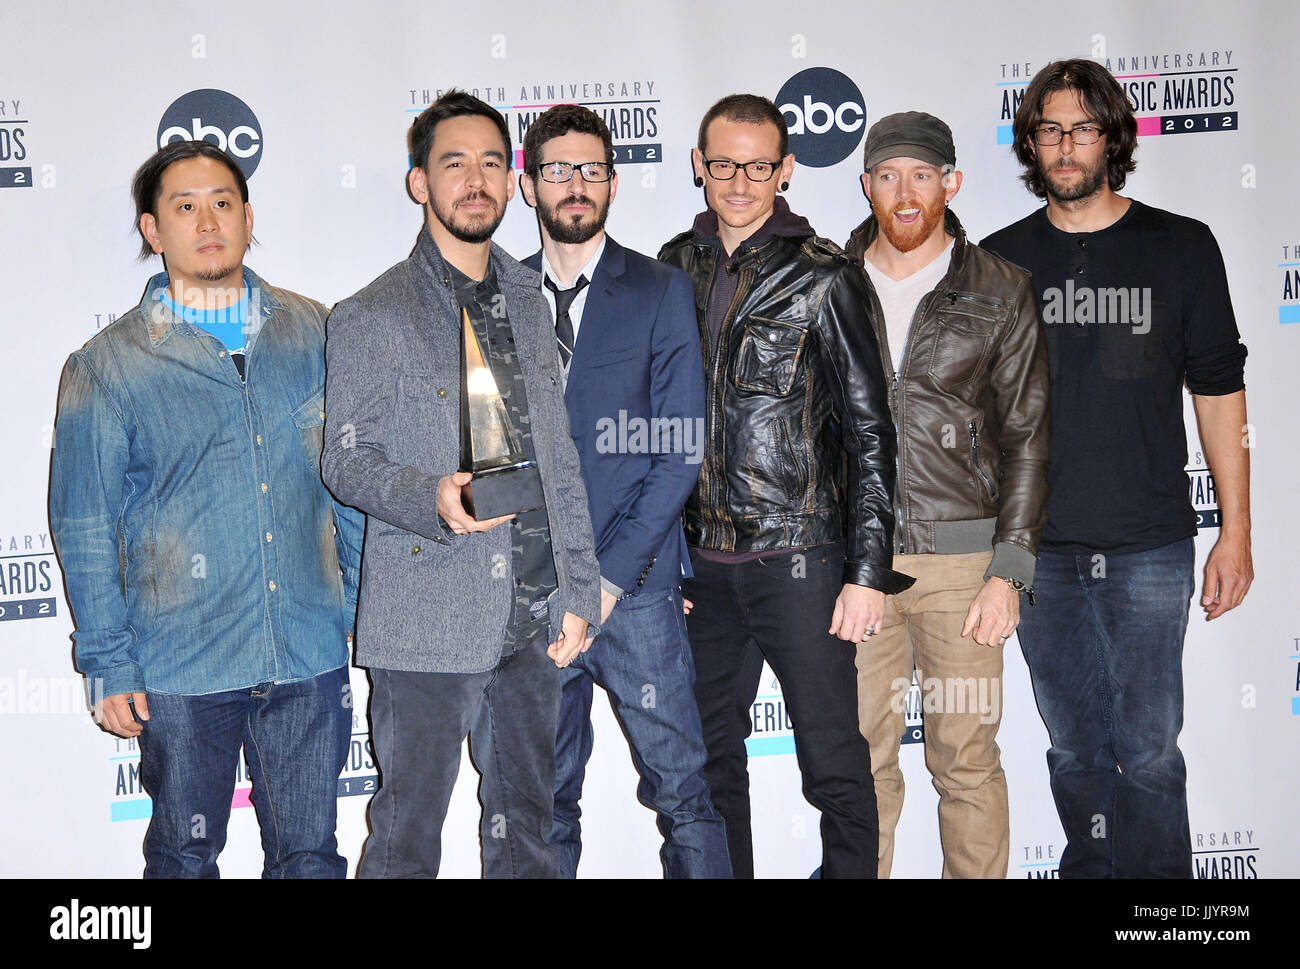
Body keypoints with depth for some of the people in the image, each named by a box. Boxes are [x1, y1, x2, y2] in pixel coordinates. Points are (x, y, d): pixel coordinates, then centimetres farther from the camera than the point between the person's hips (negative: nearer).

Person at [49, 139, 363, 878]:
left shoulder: (315, 335, 4)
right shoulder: (107, 366, -2)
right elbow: (85, 526, 0)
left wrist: (372, 608, 8)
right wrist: (109, 662, -2)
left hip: (311, 656, 2)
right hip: (181, 668, -1)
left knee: (311, 854, 12)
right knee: (185, 855, 14)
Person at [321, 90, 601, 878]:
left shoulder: (529, 301, 14)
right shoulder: (372, 317, -3)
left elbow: (559, 456, 14)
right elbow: (347, 459, -5)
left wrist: (578, 589, 8)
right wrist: (434, 498, -25)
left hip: (535, 619, 5)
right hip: (426, 623, -5)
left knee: (527, 825, 14)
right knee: (408, 835, 4)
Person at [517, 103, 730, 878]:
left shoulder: (663, 292, 1)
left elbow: (680, 452, -5)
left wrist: (608, 579, -11)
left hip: (635, 588, -2)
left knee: (682, 791, 1)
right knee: (545, 801, 11)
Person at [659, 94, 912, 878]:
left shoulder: (825, 277, -3)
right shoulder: (674, 269, 9)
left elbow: (870, 433, -4)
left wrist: (870, 573, -9)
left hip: (798, 558, -4)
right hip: (700, 560, 5)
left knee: (835, 767, 2)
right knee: (710, 759, 13)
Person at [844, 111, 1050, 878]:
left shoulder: (1002, 293, 2)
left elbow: (1027, 437, 1)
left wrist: (1010, 571, -7)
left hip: (963, 554, -2)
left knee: (967, 761, 5)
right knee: (862, 757, 8)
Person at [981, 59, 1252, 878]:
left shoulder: (1181, 248, 3)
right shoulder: (1000, 261, 6)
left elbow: (1219, 393, 3)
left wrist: (1237, 532, -1)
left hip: (1149, 548, -2)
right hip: (1037, 549, 2)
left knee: (1148, 750, 2)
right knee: (1075, 747, 12)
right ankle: (1091, 870, 30)